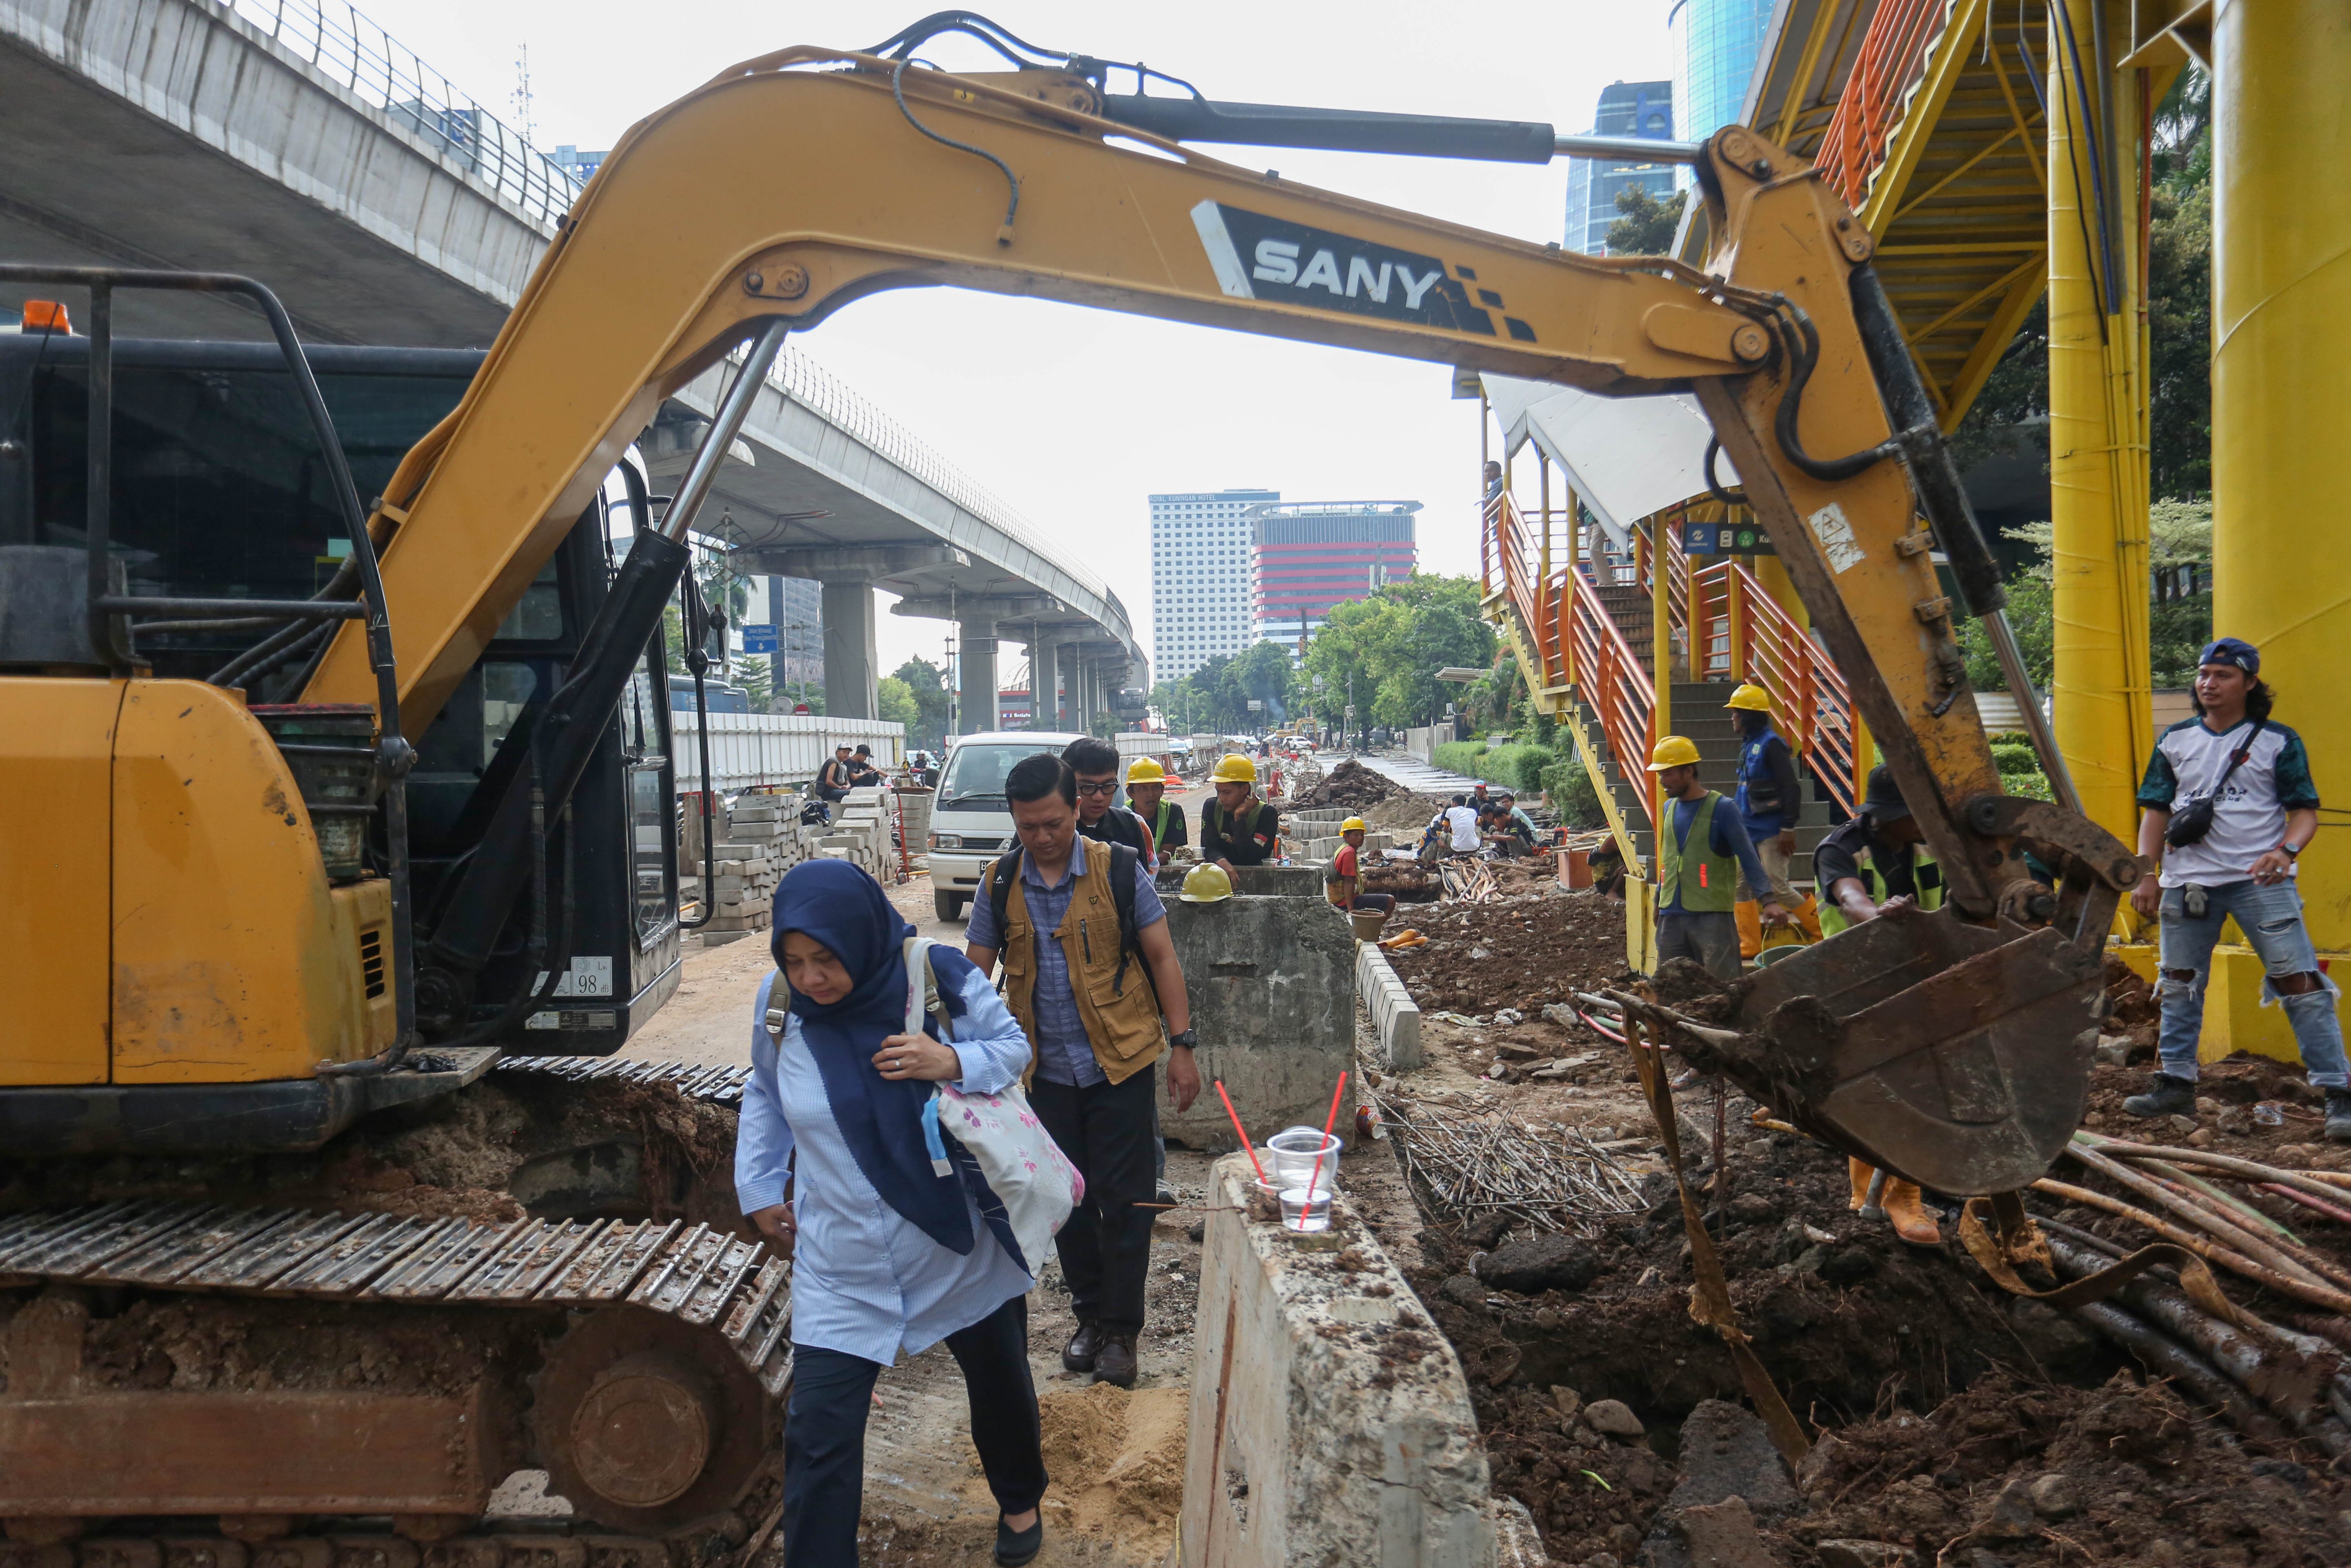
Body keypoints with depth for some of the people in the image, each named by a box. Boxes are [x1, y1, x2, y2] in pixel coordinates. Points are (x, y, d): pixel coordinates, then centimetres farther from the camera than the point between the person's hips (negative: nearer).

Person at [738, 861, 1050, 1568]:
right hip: (840, 1266, 1)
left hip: (963, 1248, 0)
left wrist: (954, 1064, -25)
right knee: (817, 1436, -5)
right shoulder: (779, 1004, -10)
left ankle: (1019, 1501, 53)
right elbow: (765, 1097, 9)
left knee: (999, 1384, 22)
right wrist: (760, 1189, 7)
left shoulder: (939, 979, -19)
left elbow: (1012, 1046, -5)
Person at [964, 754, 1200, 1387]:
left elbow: (1162, 958, -1)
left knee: (1124, 1201, 2)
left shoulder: (1119, 870, -6)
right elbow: (974, 973, 7)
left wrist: (1181, 1046, -4)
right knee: (1068, 1202, 12)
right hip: (1047, 1073, 3)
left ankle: (1121, 1330, 17)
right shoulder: (999, 884, 1)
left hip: (1120, 1064, -3)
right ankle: (1090, 1317, 30)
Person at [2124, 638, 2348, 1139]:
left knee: (2300, 983, -9)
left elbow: (2305, 811, 0)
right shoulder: (2174, 741, 12)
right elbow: (2156, 812, 13)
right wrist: (2147, 874, 4)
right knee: (2178, 985, 9)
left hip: (2260, 880, -4)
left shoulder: (2278, 741, 2)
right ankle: (2175, 1084, 19)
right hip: (2187, 881, 4)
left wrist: (2286, 851, -20)